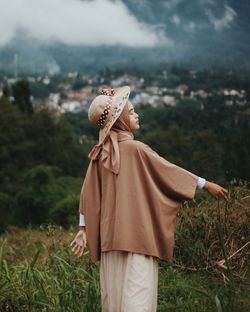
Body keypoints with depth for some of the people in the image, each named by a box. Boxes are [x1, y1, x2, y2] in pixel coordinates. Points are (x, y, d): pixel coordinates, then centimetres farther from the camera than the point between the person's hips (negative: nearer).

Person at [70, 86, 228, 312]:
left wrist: (84, 230, 11)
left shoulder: (99, 153, 6)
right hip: (136, 235, -6)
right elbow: (168, 170, -5)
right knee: (137, 293, -6)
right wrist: (205, 184, 5)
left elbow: (88, 193, 6)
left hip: (110, 236, 6)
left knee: (115, 292, 11)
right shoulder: (135, 149, -11)